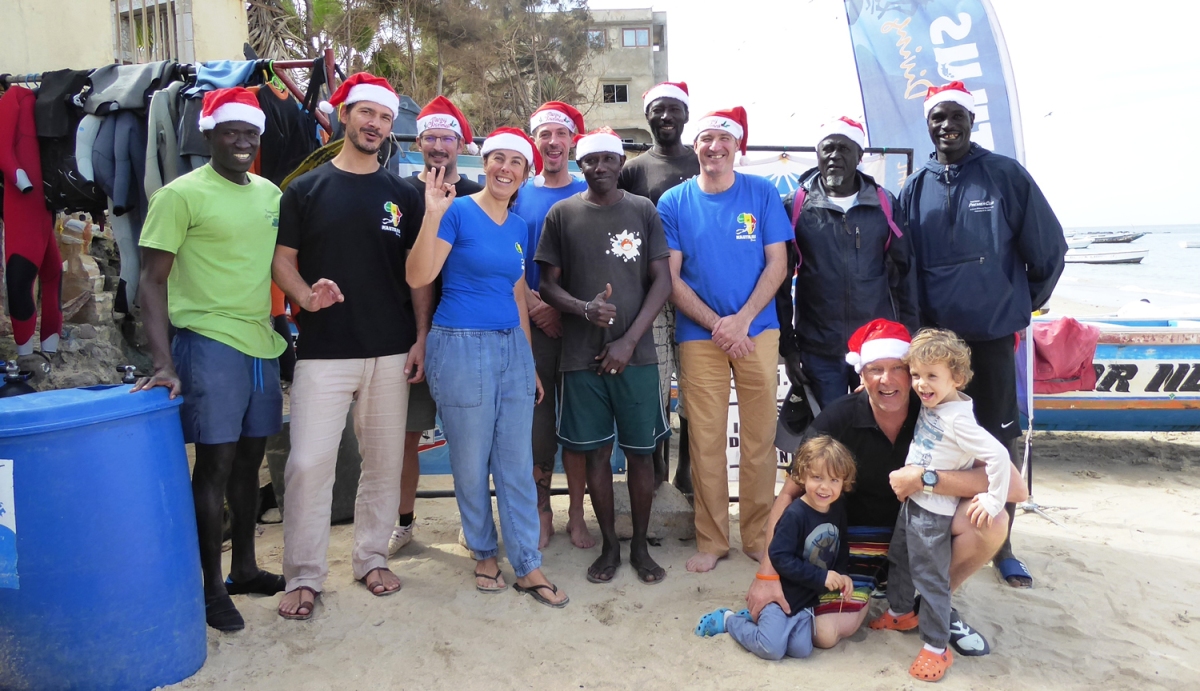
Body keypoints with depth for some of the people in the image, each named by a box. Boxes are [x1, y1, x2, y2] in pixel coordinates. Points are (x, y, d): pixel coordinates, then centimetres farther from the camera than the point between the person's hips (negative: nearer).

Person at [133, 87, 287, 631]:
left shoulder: (269, 193, 11)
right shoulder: (182, 194, -8)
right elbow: (153, 280, -10)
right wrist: (164, 361, -19)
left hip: (262, 342, 6)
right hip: (209, 342, -6)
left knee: (249, 459, 14)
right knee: (214, 463, -1)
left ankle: (244, 567, 29)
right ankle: (213, 588, 13)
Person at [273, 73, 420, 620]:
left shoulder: (401, 195, 10)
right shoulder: (306, 189, 5)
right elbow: (283, 260, 4)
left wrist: (420, 338, 2)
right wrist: (305, 296, -17)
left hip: (391, 352, 2)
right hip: (323, 350, -2)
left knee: (384, 462, 9)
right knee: (308, 463, -5)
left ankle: (372, 558, 26)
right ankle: (304, 576, 10)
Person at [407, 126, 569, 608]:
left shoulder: (518, 226, 12)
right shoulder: (458, 212, -6)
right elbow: (418, 277, -17)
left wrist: (531, 363, 17)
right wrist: (433, 215, -27)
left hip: (512, 348, 6)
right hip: (461, 347, -5)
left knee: (517, 465, 8)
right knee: (471, 464, 7)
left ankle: (527, 567, 16)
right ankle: (484, 553, 27)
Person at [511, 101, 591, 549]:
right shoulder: (518, 195, 9)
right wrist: (533, 303, -10)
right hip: (533, 325, 1)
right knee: (537, 418, 2)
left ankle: (576, 516, 15)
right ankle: (541, 515, 16)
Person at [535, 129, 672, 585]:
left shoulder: (643, 211, 5)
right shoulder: (562, 214, 5)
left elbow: (662, 280, 1)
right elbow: (548, 283, 5)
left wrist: (629, 340, -9)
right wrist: (585, 309, -16)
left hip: (635, 354, 0)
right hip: (582, 355, 0)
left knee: (640, 451, 5)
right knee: (595, 451, 6)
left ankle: (640, 546, 20)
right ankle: (609, 545, 21)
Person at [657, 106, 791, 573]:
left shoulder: (762, 193, 4)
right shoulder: (674, 202, 3)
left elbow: (777, 263, 1)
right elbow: (671, 278, 0)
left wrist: (742, 319, -11)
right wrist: (717, 324, -10)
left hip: (757, 331, 1)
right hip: (699, 336, 0)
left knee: (760, 437, 6)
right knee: (705, 440, 4)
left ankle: (758, 535, 21)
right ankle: (711, 540, 17)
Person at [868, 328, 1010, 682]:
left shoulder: (958, 420, -26)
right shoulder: (930, 402, 0)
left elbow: (998, 455, -30)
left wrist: (993, 500, -24)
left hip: (934, 511, -9)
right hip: (911, 499, 9)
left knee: (930, 576, 1)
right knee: (898, 558, 25)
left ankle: (936, 647, 16)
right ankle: (900, 612, 47)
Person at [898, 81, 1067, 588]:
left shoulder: (1006, 175, -4)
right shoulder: (915, 189, 3)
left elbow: (1048, 248, 0)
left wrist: (1023, 304, 9)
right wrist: (917, 320, 10)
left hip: (993, 333, -2)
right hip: (933, 336, 2)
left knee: (998, 442, 5)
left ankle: (1001, 547, 19)